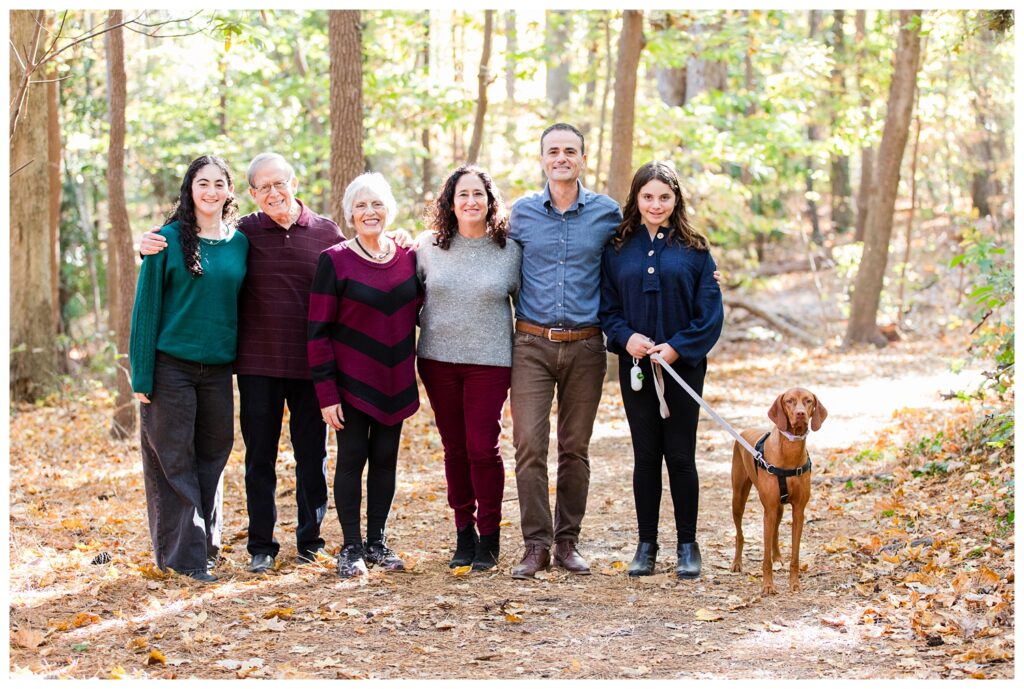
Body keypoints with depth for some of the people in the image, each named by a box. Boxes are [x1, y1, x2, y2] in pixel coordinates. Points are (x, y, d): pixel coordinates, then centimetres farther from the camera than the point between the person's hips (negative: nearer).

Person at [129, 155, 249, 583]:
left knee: (212, 456, 9)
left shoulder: (240, 243, 8)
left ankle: (206, 543, 22)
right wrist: (141, 375, -8)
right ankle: (184, 554, 3)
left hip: (218, 368, 4)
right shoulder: (169, 240, -4)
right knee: (174, 460, -1)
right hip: (172, 366, -4)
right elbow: (147, 307, -4)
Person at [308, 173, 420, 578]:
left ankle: (377, 543, 19)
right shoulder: (335, 260, -7)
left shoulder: (407, 258, 5)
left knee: (385, 458, 8)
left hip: (395, 383, 4)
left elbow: (418, 315, 13)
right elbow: (318, 330, -8)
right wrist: (326, 391, -13)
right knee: (352, 458, -1)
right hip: (352, 381, -4)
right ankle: (351, 549, 8)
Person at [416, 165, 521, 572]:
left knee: (483, 447, -7)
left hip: (490, 361, -2)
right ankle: (463, 531, 19)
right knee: (454, 447, 8)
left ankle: (489, 536, 7)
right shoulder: (429, 246, 3)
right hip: (438, 359, 2)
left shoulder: (510, 251, 0)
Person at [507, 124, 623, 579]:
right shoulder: (522, 213, 5)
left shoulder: (606, 213, 4)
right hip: (532, 344, 0)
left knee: (575, 449, 6)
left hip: (585, 346, 0)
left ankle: (567, 542, 15)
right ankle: (536, 545, -1)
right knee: (529, 445, -8)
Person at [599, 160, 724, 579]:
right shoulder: (618, 249, 5)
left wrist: (678, 347, -14)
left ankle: (687, 546, 12)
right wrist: (625, 337, -14)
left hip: (683, 365, -1)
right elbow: (607, 306, 5)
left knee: (680, 456, 2)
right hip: (636, 367, 2)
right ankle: (646, 545, 15)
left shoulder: (694, 249, 1)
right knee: (645, 455, 7)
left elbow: (710, 311, -2)